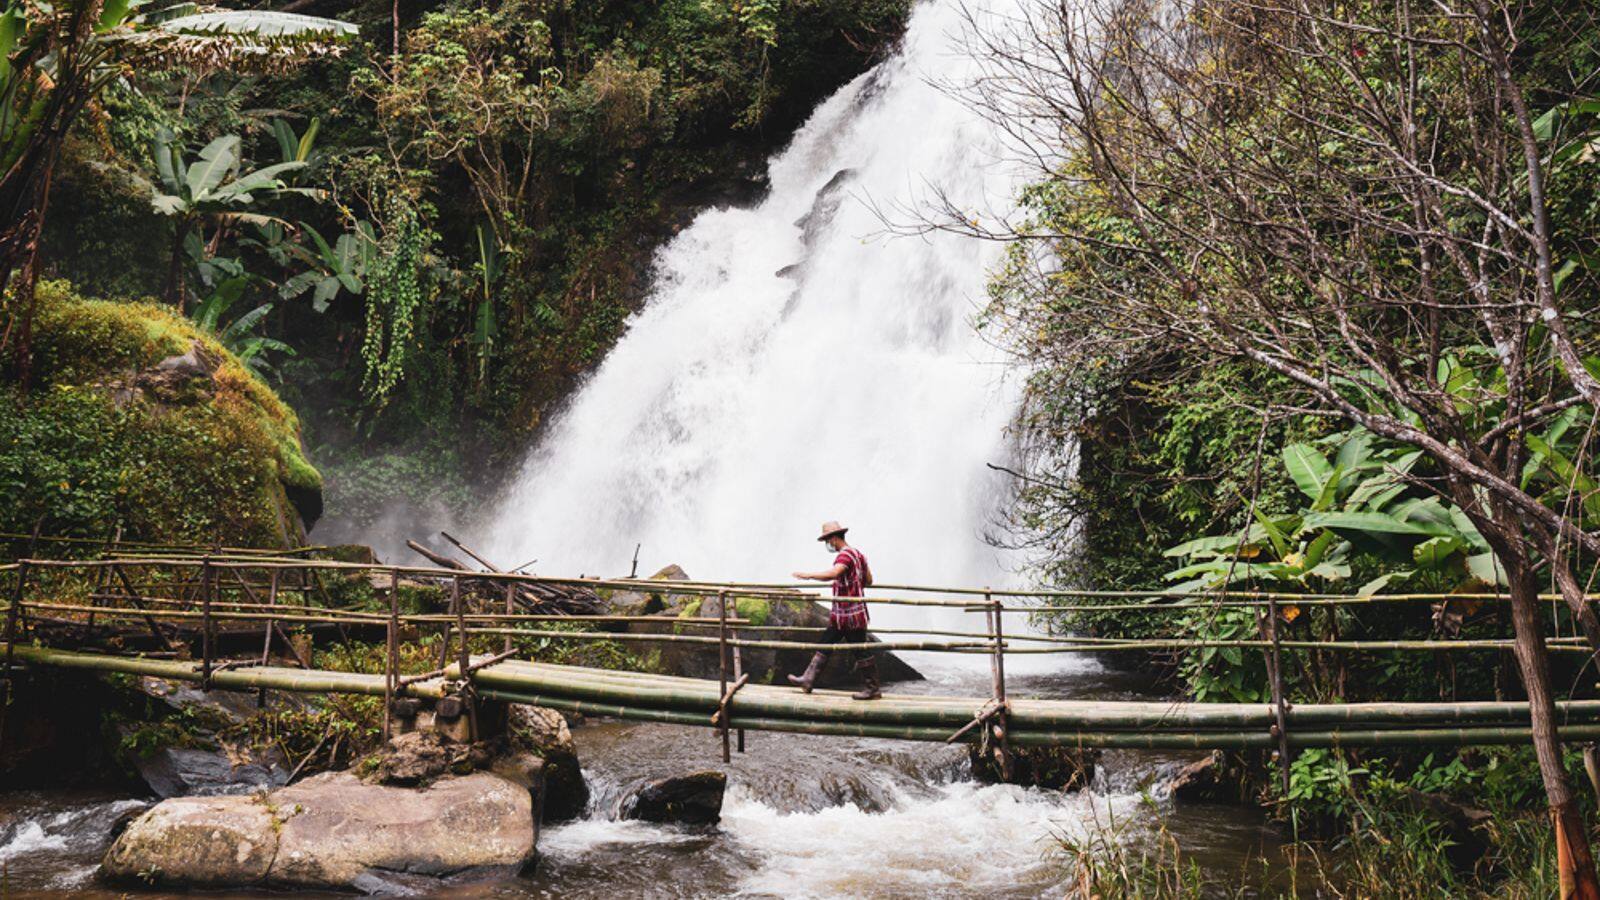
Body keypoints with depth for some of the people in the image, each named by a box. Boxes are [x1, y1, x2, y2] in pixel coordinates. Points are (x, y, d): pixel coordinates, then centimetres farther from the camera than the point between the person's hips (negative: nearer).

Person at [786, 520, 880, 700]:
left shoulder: (846, 554, -16)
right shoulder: (857, 554, 15)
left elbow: (833, 573, -35)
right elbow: (868, 581, 19)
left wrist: (808, 575, -27)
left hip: (851, 613, -10)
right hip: (840, 615, 10)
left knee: (860, 651, -2)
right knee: (825, 644, 11)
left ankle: (872, 689, 5)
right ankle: (807, 679, 14)